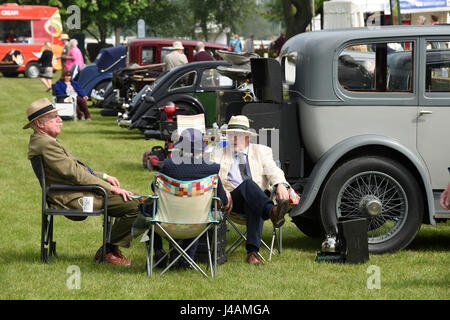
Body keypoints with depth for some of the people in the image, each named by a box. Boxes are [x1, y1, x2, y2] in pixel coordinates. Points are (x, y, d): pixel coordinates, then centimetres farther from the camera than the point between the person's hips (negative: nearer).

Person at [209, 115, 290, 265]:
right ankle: (272, 212, -63)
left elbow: (273, 170, 3)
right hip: (233, 199, -1)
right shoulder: (218, 155, 21)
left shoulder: (261, 151, 21)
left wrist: (281, 185, -21)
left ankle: (252, 252, -49)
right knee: (248, 183, -35)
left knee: (255, 205, -38)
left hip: (258, 197, 1)